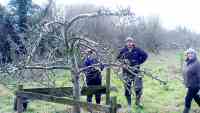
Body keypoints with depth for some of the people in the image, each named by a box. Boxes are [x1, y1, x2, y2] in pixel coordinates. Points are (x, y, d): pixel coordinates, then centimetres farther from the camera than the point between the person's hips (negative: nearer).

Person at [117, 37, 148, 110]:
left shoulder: (137, 50, -2)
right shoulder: (123, 50, 0)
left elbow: (145, 55, 7)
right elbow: (118, 58, 12)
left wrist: (139, 62, 0)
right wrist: (123, 61, -8)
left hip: (136, 71, 0)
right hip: (126, 72, 1)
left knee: (139, 88, -4)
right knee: (127, 89, 3)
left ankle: (137, 102, 20)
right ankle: (129, 105, 17)